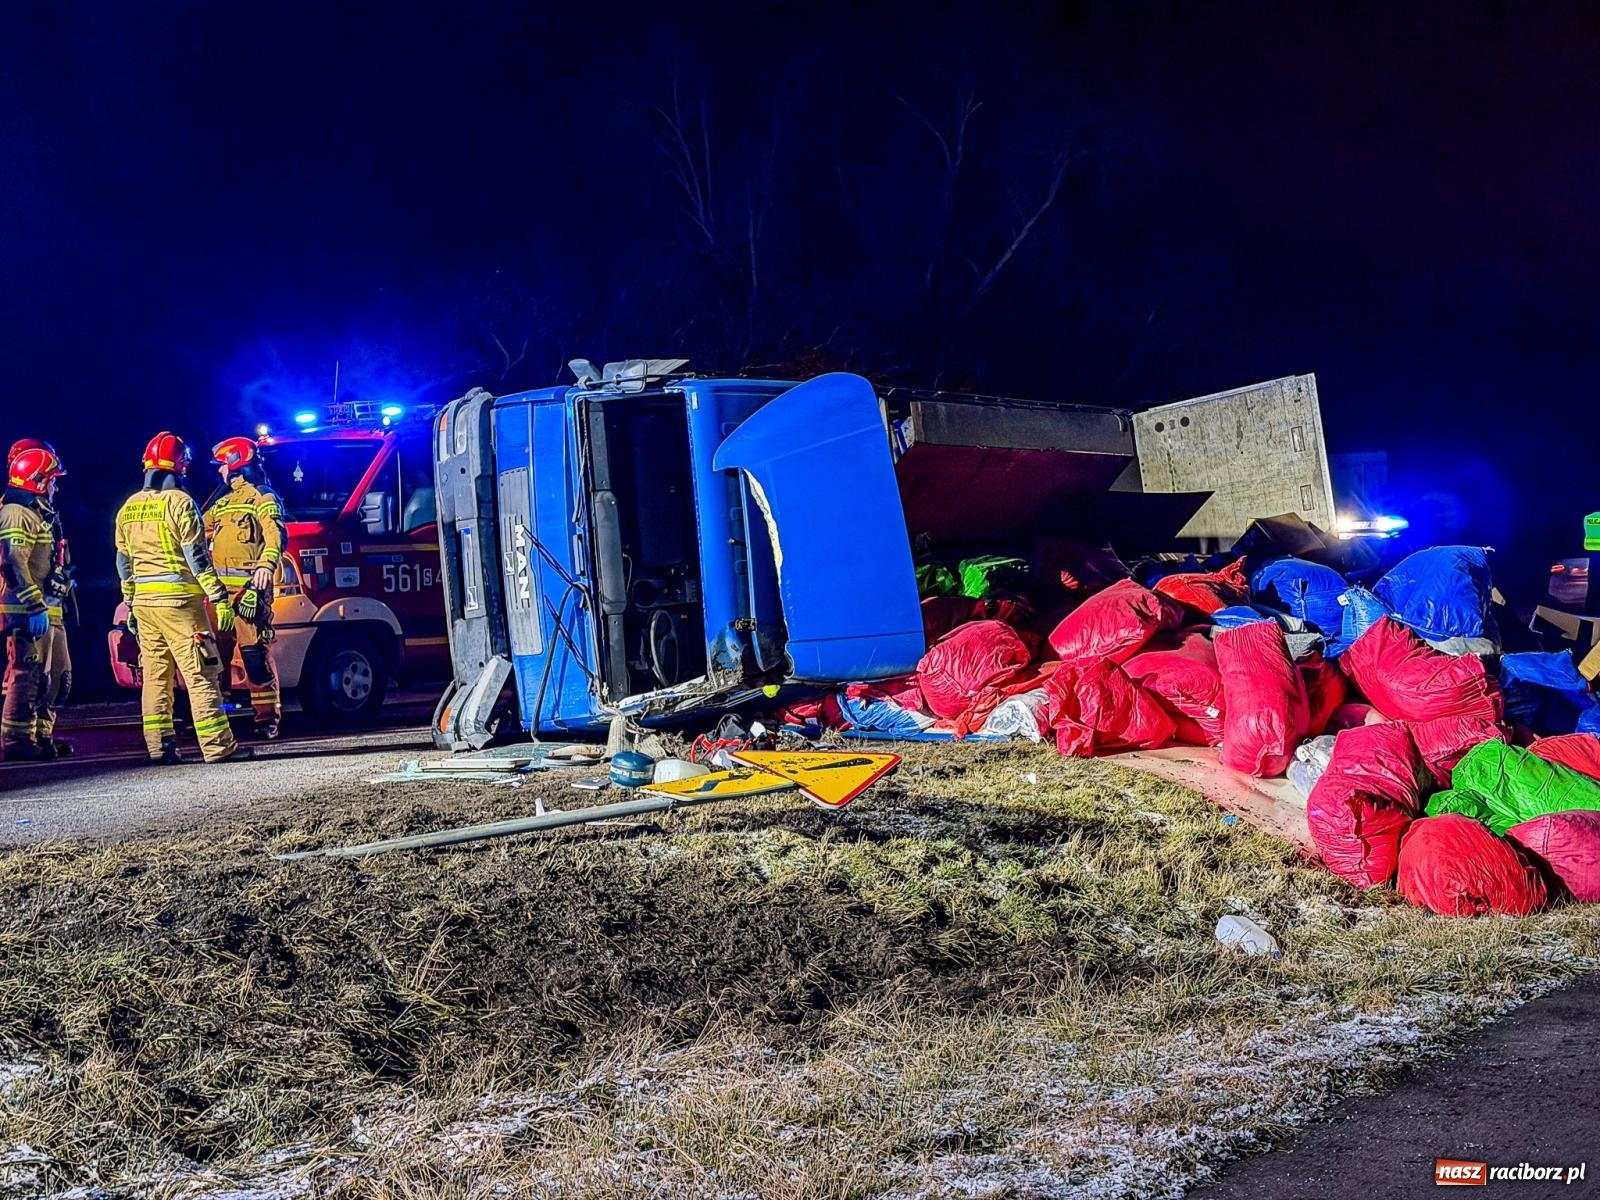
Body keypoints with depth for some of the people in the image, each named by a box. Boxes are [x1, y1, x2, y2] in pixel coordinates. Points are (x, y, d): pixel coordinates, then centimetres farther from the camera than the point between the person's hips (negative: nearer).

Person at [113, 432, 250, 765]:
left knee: (155, 675, 10)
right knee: (201, 674, -6)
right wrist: (219, 597, -13)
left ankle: (159, 745, 11)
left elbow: (124, 561, 16)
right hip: (179, 600, -7)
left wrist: (130, 604, 23)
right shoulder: (179, 502, -9)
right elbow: (197, 556, -14)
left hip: (144, 601, 7)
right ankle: (218, 745, -8)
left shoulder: (129, 507, 12)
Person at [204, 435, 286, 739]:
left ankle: (267, 717, -6)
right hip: (220, 587, 8)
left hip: (249, 586, -8)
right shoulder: (223, 502, 24)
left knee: (255, 651, -9)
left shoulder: (261, 497, -2)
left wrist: (267, 564, -36)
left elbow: (275, 535, -19)